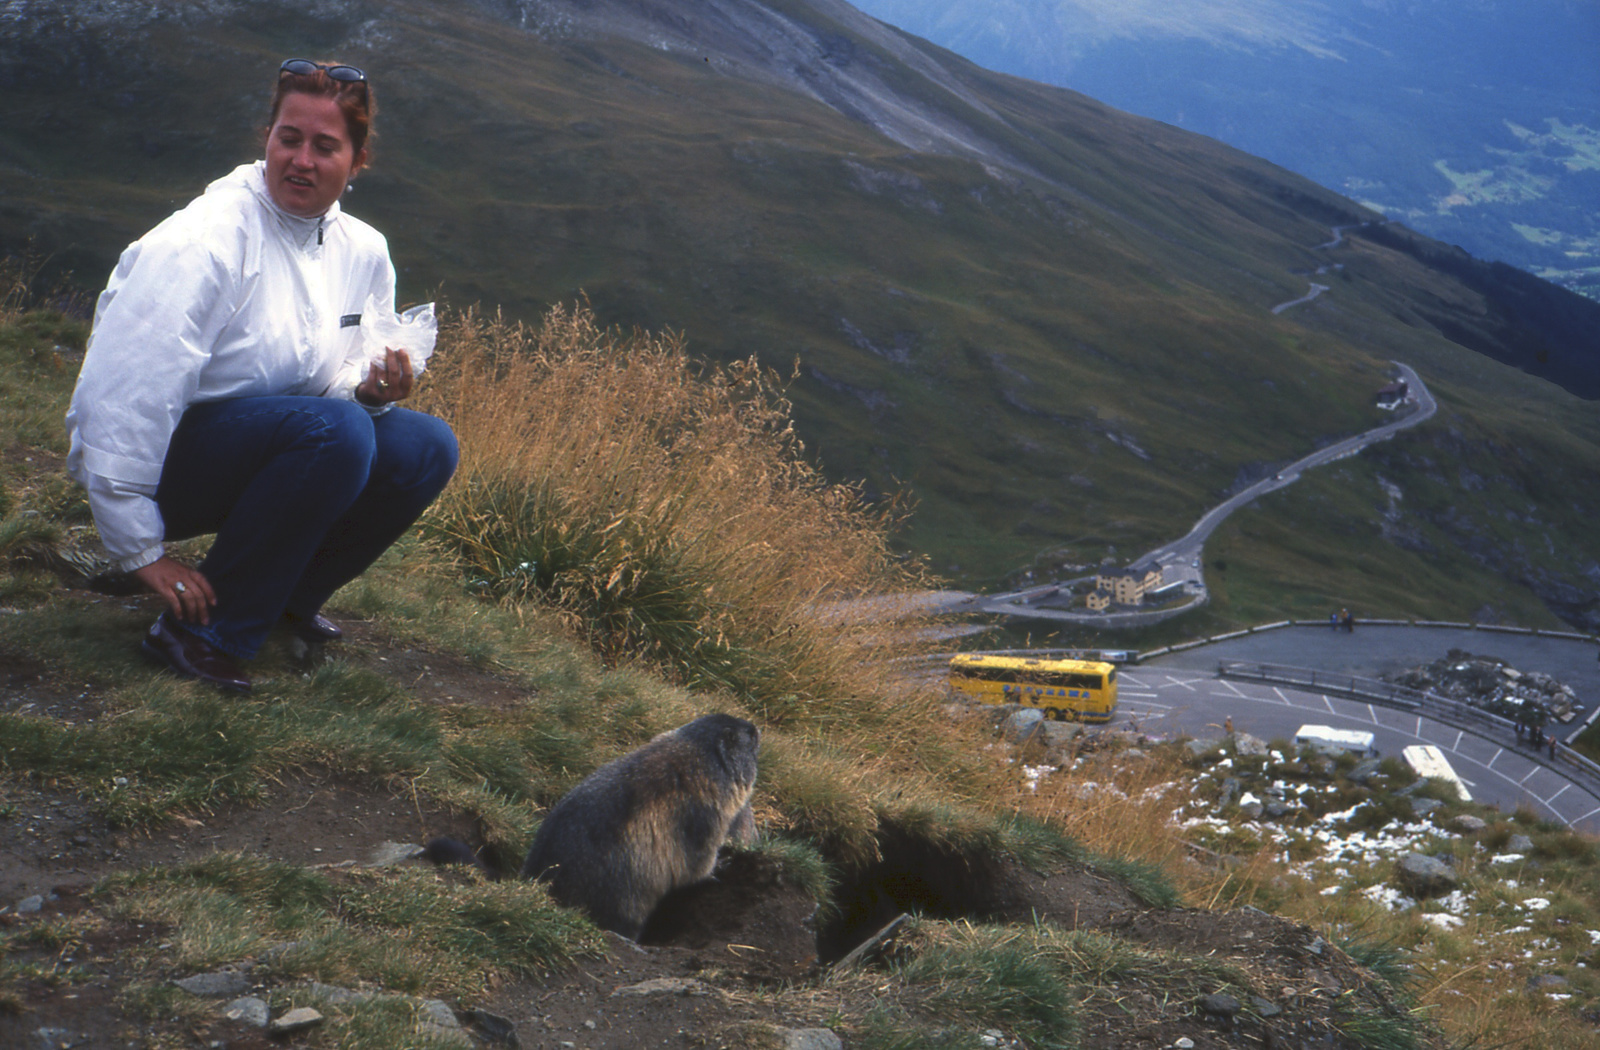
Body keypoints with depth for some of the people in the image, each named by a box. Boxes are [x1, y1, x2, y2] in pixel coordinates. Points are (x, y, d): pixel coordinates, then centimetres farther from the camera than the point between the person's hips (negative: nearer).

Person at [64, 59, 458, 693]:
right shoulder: (203, 242, -22)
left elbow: (341, 380, 14)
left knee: (426, 449, -10)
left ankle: (286, 599, 4)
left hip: (268, 449, 8)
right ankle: (201, 633, -23)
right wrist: (140, 549, -25)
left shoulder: (362, 252, 2)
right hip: (162, 461, -8)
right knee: (333, 427, -33)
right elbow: (122, 395, -26)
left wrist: (371, 386, -13)